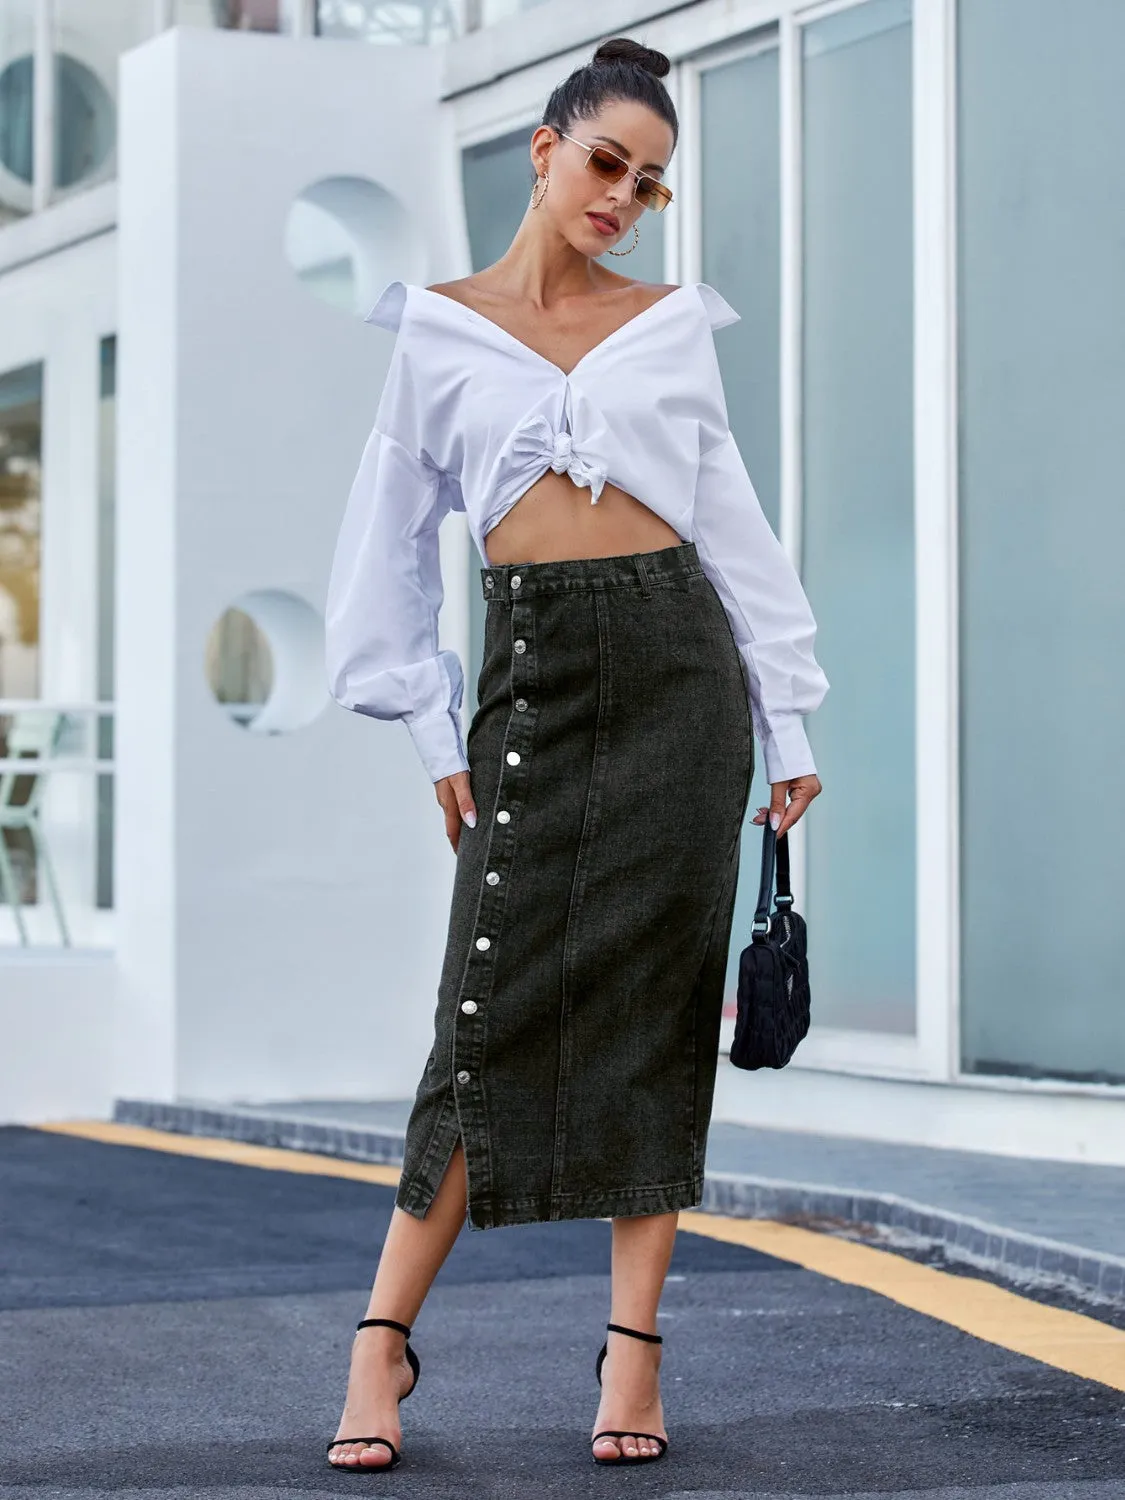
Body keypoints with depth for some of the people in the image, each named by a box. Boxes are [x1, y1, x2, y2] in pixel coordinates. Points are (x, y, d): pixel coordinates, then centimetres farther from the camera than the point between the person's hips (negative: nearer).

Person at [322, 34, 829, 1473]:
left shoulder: (672, 326, 11)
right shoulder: (439, 329, 9)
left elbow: (734, 525, 11)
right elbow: (393, 537, 9)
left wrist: (788, 720, 7)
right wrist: (433, 735, 4)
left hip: (677, 661, 1)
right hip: (533, 669, -1)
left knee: (656, 1002, -1)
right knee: (498, 1003, -7)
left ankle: (633, 1343, 5)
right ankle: (382, 1340, 2)